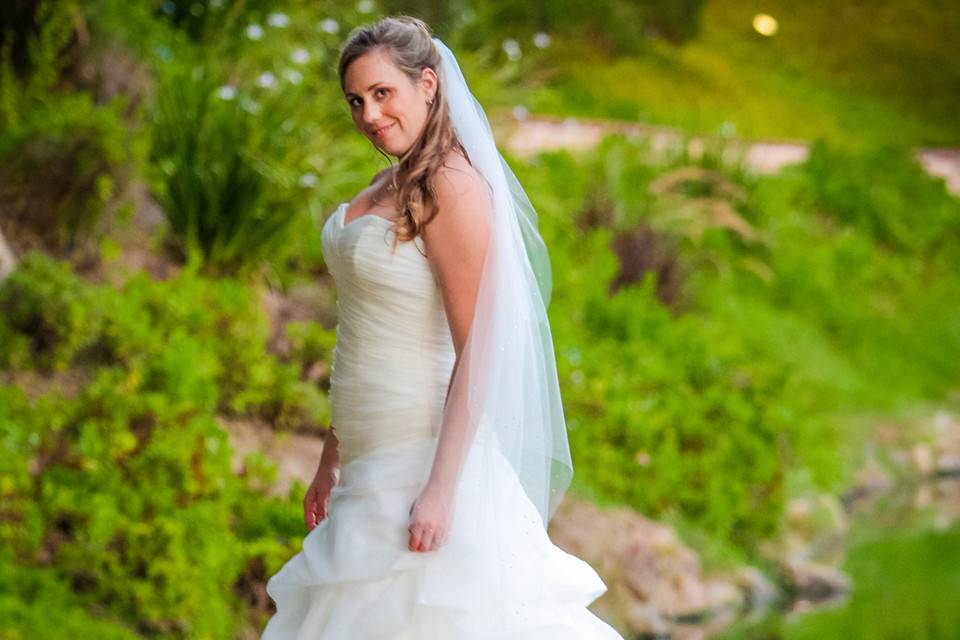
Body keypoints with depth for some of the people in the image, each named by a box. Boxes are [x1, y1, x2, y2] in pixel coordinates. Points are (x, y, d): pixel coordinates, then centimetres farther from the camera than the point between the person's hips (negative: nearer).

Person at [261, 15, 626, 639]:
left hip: (423, 458, -9)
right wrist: (332, 458, 19)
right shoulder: (388, 185, 12)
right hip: (374, 463, 9)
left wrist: (441, 489, -25)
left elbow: (477, 352, -20)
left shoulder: (453, 188, -15)